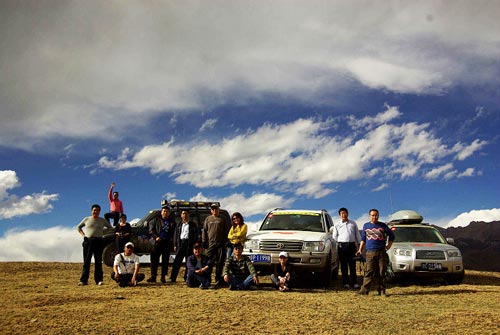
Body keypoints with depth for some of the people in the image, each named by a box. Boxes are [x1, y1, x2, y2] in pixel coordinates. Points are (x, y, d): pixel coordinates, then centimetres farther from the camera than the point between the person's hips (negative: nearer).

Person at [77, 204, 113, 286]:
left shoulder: (102, 220, 10)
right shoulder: (86, 219, 9)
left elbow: (110, 227, 23)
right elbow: (78, 227, 20)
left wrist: (102, 231, 9)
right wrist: (83, 234, 6)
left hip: (98, 241, 1)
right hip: (88, 241, 0)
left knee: (98, 261, 0)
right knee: (86, 261, -2)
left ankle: (98, 280, 2)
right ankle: (83, 280, -1)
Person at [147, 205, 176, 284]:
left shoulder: (172, 223, 17)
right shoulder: (157, 220, 12)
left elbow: (174, 233, 17)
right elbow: (151, 230, 6)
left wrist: (172, 239, 0)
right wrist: (155, 237, -8)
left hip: (167, 243, 2)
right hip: (158, 242, -1)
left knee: (165, 261, 3)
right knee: (154, 259, -7)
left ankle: (163, 277, 9)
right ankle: (153, 276, -4)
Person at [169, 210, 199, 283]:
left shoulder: (193, 225, 8)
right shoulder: (179, 225, 17)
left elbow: (196, 236, 4)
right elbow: (175, 235, 14)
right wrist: (175, 245, 5)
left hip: (189, 243, -2)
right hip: (180, 243, 2)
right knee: (177, 261, -5)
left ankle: (187, 277, 8)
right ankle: (172, 278, -6)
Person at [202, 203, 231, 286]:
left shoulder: (223, 219, 8)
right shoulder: (208, 219, 13)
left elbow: (227, 231, 6)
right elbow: (204, 231, 13)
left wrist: (226, 241, -3)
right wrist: (204, 242, 5)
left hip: (221, 244, -1)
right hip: (211, 243, 1)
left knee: (219, 263, 2)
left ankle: (218, 279, 9)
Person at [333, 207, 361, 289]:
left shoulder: (353, 223, 14)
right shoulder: (337, 225, 12)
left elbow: (357, 234, 14)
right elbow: (334, 236, 13)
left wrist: (359, 243, 8)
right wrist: (340, 242, 6)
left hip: (352, 245, 0)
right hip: (342, 246, 0)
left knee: (352, 265, 1)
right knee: (344, 265, 0)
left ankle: (354, 282, 4)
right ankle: (346, 282, 4)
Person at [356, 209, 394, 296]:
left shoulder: (383, 226, 8)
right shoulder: (366, 226, 14)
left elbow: (391, 235, 16)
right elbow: (363, 239, 20)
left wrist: (388, 246, 7)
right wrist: (360, 249, 11)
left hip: (381, 252, 0)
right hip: (370, 252, 0)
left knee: (382, 272, 2)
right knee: (369, 272, -8)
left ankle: (382, 290, 8)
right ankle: (365, 289, -10)